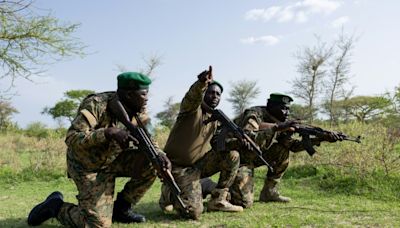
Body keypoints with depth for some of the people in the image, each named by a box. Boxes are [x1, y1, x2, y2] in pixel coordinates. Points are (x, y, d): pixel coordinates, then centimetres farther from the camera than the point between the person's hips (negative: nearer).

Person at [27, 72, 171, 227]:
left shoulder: (139, 111, -7)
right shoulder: (97, 105, -27)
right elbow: (71, 139, -32)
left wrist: (159, 155, -20)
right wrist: (109, 133, -44)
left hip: (113, 160, 6)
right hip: (88, 166, -6)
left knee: (151, 165, -15)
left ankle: (121, 208, 4)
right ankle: (56, 205, 16)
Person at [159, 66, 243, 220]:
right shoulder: (193, 108, -11)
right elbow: (192, 97, -35)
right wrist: (202, 84, -58)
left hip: (200, 164, 7)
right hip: (179, 168, -6)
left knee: (232, 156, -10)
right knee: (193, 212, -20)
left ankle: (218, 201, 1)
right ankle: (168, 194, 13)